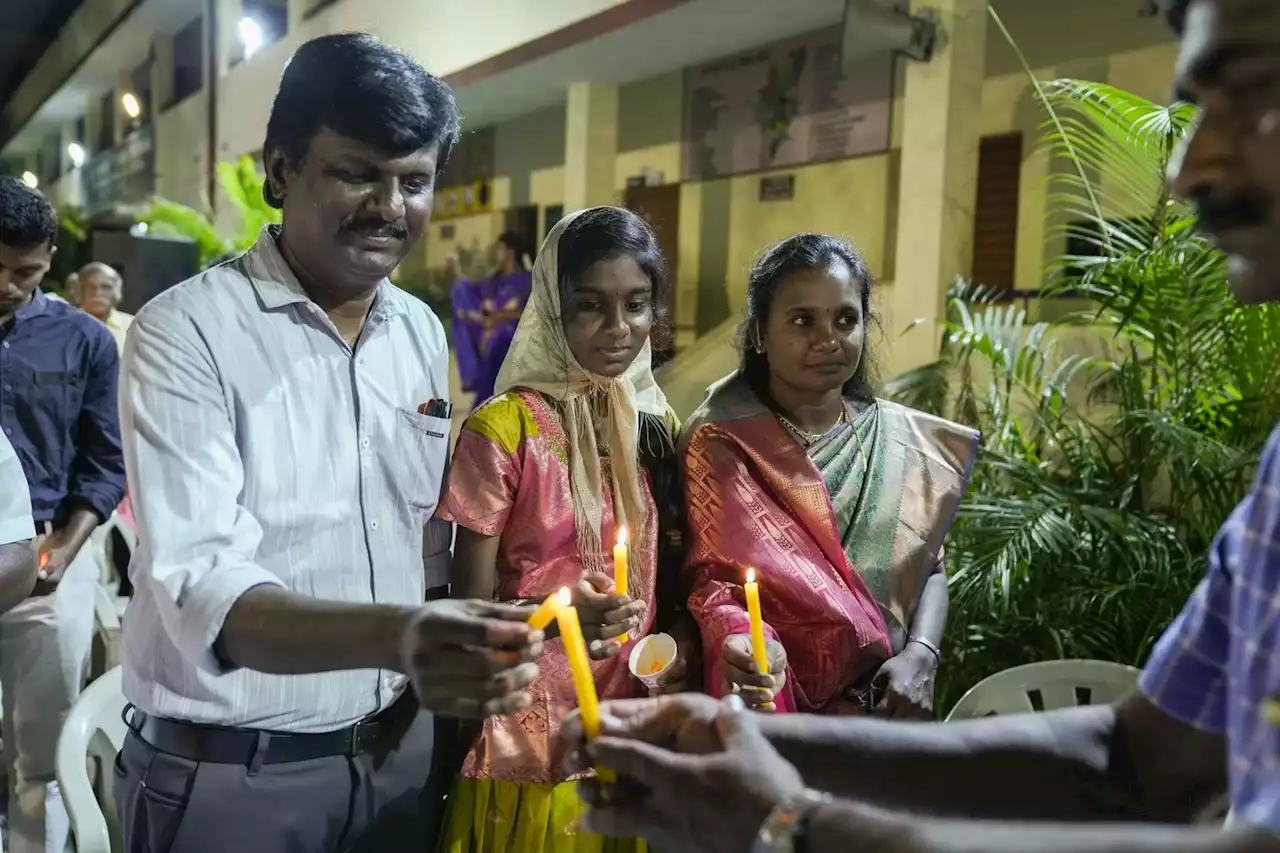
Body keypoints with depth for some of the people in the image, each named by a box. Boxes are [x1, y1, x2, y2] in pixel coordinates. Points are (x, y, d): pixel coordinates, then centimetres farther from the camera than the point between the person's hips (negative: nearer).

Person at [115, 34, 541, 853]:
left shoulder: (424, 333, 3)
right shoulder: (186, 331, -15)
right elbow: (197, 584, -26)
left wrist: (451, 665, 2)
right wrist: (394, 636, -42)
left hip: (399, 751, 5)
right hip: (226, 772, -4)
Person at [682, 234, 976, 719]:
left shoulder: (906, 441, 7)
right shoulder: (720, 443, -3)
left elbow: (929, 567, 11)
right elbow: (709, 577, -7)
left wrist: (919, 656, -7)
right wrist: (738, 637, -28)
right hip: (772, 705, -3)